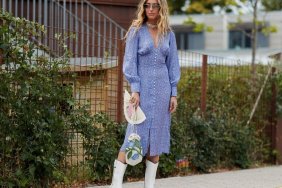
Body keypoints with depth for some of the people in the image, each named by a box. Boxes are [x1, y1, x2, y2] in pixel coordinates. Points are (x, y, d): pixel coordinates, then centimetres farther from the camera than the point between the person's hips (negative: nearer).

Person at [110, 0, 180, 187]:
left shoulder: (168, 34, 9)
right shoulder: (136, 31, 0)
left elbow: (173, 65, 10)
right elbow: (130, 62, -4)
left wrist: (174, 93, 5)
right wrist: (135, 89, -13)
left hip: (162, 89, 3)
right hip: (142, 88, -3)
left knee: (157, 137, 4)